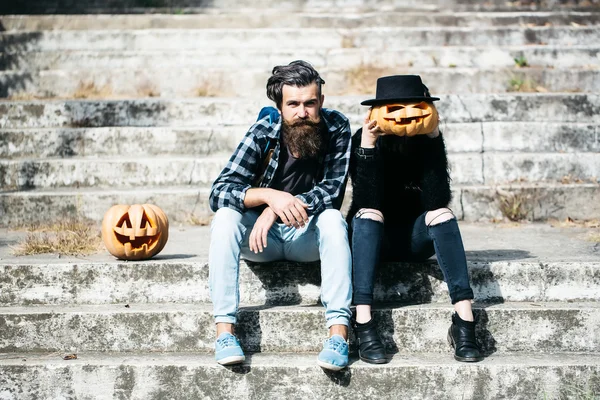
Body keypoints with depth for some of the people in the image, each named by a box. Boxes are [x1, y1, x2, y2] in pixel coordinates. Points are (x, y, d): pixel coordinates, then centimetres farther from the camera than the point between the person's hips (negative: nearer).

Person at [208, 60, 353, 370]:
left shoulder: (336, 129, -14)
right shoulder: (264, 132, -16)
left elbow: (332, 190, -23)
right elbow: (218, 192, -21)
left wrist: (275, 209, -35)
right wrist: (269, 195, -39)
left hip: (307, 237, 0)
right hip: (262, 239, 1)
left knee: (332, 218, -31)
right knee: (225, 217, -27)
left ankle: (339, 333, -39)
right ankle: (224, 330, -32)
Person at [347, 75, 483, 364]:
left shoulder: (428, 139, -11)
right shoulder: (364, 139, -15)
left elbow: (438, 200, -25)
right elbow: (366, 202, -27)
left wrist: (433, 139, -27)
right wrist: (368, 145, -34)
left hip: (414, 238, 1)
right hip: (373, 238, -1)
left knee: (442, 214, -27)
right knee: (368, 214, -32)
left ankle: (464, 322, -35)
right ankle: (363, 324, -40)